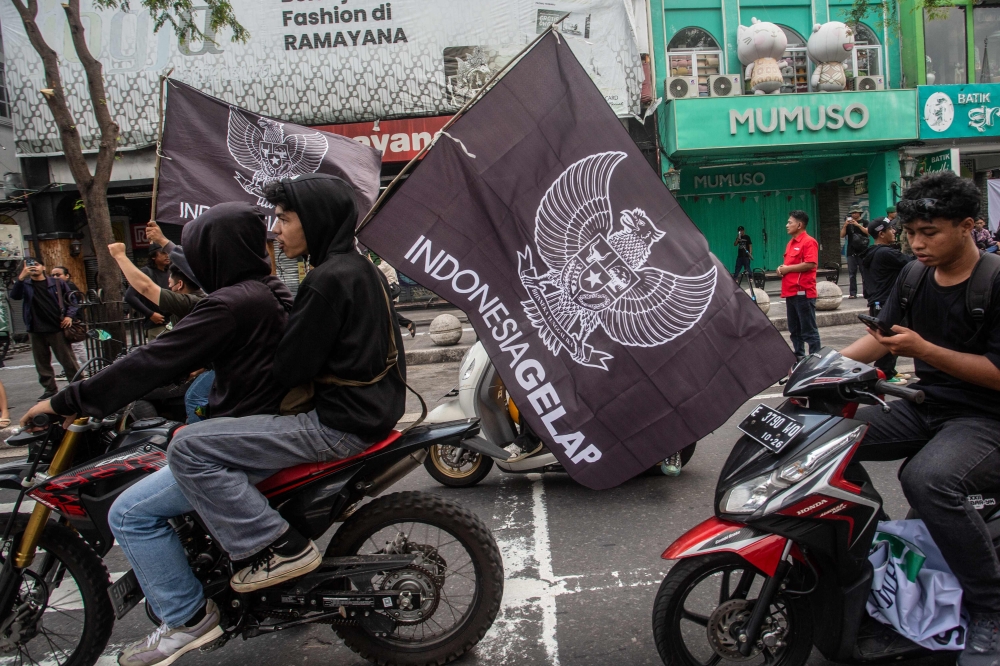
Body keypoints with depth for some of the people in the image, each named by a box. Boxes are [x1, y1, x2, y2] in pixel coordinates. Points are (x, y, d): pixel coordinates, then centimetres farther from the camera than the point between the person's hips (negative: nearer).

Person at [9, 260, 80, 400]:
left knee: (68, 360, -1)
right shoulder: (25, 285, 7)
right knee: (42, 362, 9)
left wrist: (69, 316, -9)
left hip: (57, 328, -3)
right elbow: (14, 296, -13)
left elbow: (71, 301, 8)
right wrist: (21, 277, -26)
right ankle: (50, 388, 18)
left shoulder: (57, 283, 5)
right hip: (36, 330, 3)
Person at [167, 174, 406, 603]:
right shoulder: (361, 269, 13)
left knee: (188, 447, -13)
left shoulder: (329, 279, -17)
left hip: (340, 425, -11)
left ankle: (280, 547, -10)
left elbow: (290, 369, -18)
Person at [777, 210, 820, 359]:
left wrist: (788, 268, -13)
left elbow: (810, 264, -20)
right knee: (794, 329, 14)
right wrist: (782, 268, 6)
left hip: (803, 292, -9)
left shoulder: (809, 242, -9)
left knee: (809, 330, -4)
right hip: (790, 292, 9)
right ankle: (798, 357, 22)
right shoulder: (791, 243, 18)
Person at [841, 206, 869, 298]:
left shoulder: (864, 222, 6)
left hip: (863, 251, -2)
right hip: (851, 252, 2)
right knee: (852, 273, -2)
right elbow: (842, 235, 5)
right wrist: (845, 225, -10)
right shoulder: (848, 223, 14)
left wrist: (858, 225, -18)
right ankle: (853, 293, -2)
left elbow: (868, 232, -10)